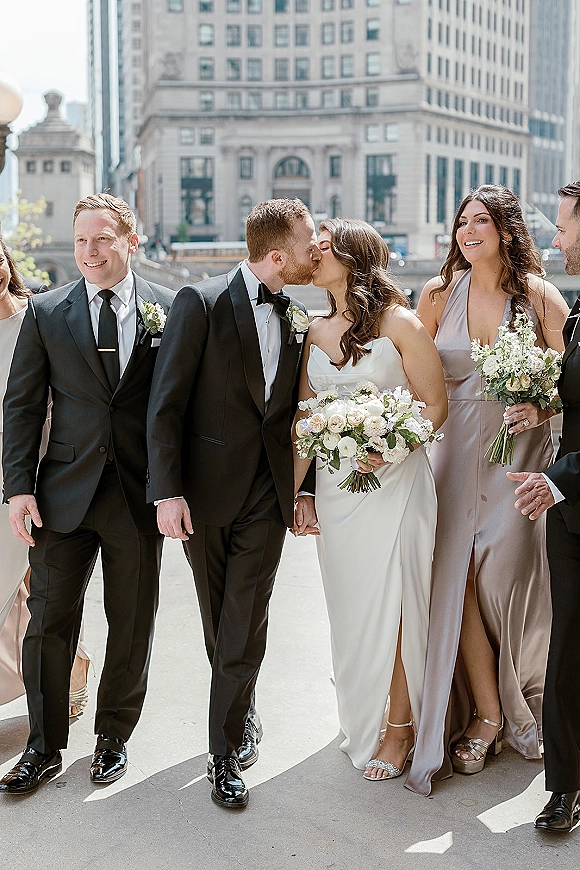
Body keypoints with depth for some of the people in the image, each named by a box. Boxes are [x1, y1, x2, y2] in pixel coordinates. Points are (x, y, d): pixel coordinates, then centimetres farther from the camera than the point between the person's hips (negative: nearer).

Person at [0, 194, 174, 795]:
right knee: (49, 622, 6)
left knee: (131, 624, 12)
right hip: (64, 493, 1)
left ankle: (113, 737, 32)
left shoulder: (169, 309, 0)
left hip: (140, 494, 0)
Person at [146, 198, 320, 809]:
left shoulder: (297, 320, 6)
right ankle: (243, 713, 38)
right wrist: (167, 492, -16)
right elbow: (166, 404, -11)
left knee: (245, 626, -1)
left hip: (267, 495, 3)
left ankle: (226, 751, 12)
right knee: (218, 622, 13)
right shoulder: (201, 302, -10)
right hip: (204, 490, -2)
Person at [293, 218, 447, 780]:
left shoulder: (398, 323, -6)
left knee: (391, 606, 0)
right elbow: (305, 419, 10)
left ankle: (399, 728, 17)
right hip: (335, 484, 5)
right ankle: (359, 725, 29)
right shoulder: (316, 334, 10)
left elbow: (435, 404, -6)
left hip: (393, 481, -5)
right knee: (348, 607, 12)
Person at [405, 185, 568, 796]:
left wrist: (541, 409, -20)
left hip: (519, 452, -2)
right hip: (455, 452, 2)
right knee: (456, 580, -3)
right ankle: (486, 713, 13)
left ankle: (522, 704, 25)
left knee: (504, 579, -1)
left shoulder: (540, 297, -1)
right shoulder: (439, 294, 4)